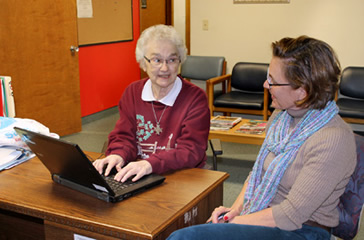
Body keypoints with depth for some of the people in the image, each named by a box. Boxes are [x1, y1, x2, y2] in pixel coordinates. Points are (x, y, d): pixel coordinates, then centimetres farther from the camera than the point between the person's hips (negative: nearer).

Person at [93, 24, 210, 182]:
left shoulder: (196, 98, -7)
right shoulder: (132, 92, 9)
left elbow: (191, 150, -16)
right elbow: (124, 136, 6)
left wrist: (151, 164, -32)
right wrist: (118, 155, -19)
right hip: (136, 176, 4)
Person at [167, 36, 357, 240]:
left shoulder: (332, 140, -22)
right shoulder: (282, 114, 4)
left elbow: (291, 215, -21)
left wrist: (234, 222, -13)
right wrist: (236, 209, 0)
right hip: (259, 218, 7)